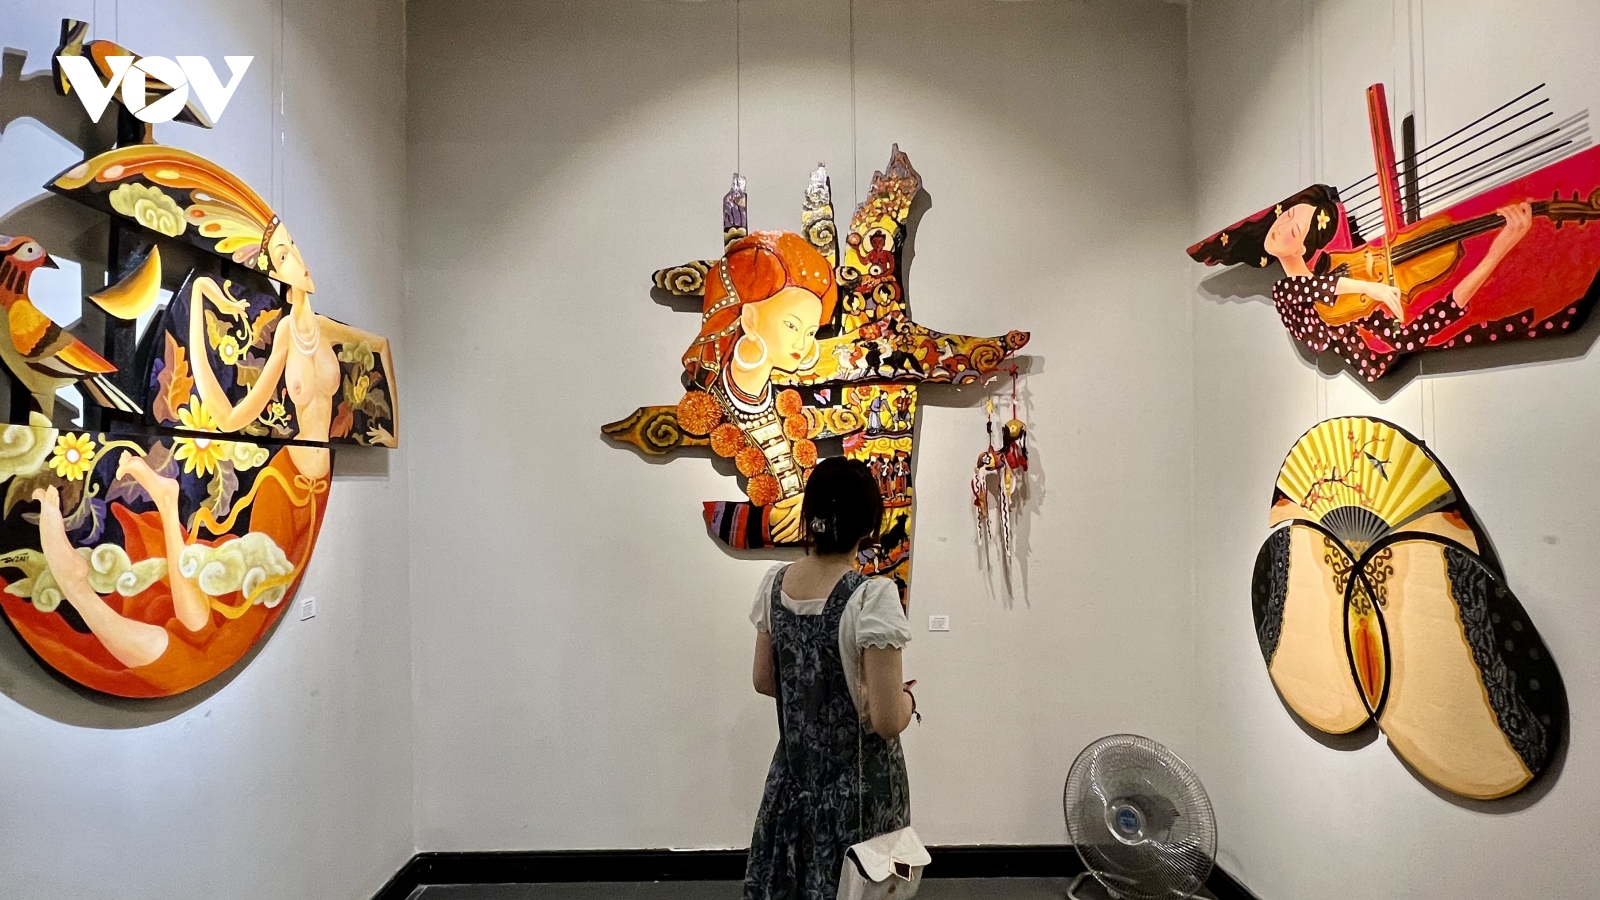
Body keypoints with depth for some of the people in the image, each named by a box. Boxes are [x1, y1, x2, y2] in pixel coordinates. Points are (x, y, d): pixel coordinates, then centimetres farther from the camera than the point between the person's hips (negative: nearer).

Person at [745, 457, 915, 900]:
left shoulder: (775, 583, -6)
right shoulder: (872, 596, -24)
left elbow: (764, 681, 6)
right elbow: (886, 722, -23)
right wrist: (907, 695, -3)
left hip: (794, 775, 5)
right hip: (857, 785, -5)